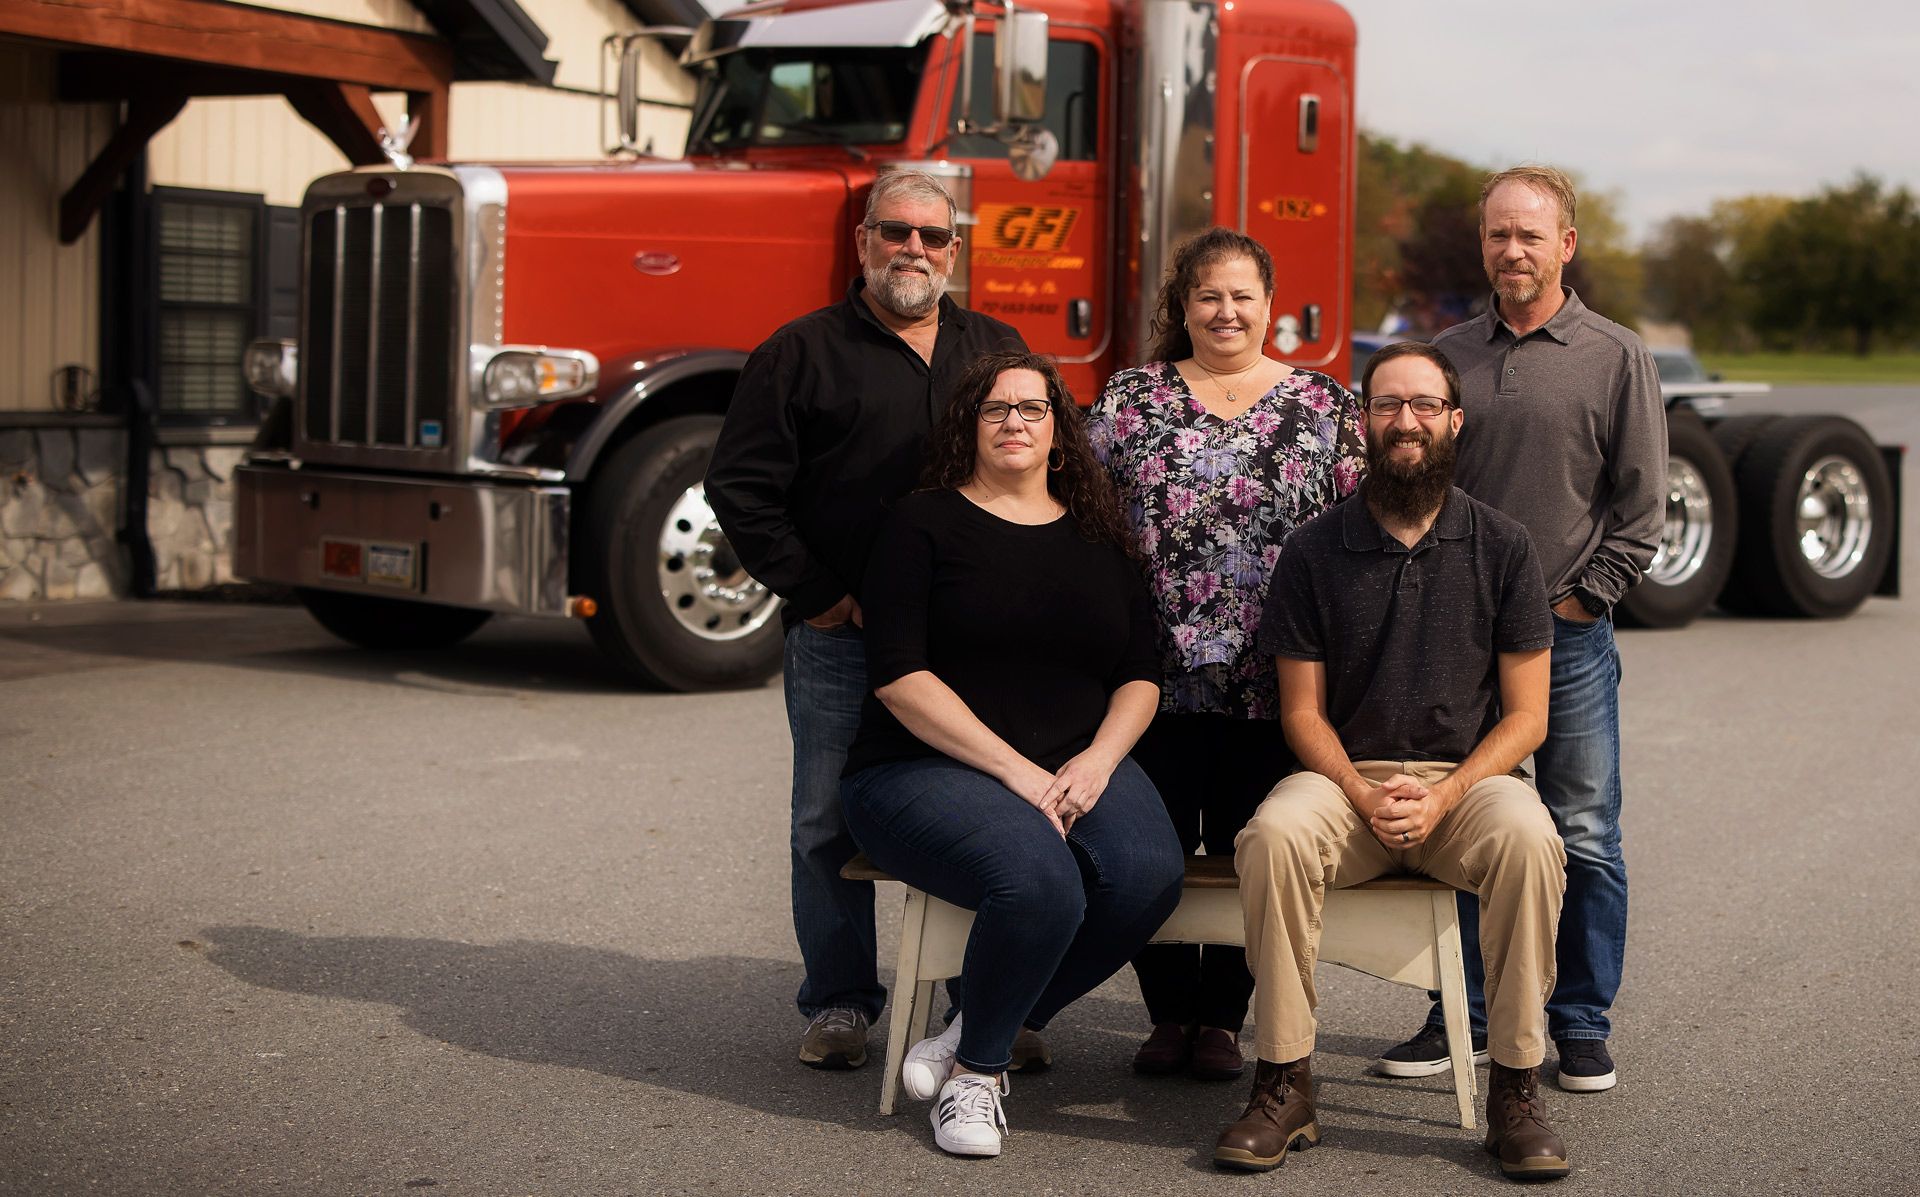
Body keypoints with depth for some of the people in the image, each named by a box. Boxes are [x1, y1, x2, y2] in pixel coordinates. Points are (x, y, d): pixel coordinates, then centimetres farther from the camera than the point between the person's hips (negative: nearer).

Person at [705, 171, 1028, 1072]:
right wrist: (813, 592, -5)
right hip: (840, 637, -2)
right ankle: (839, 1003, 16)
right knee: (830, 823, 3)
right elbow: (741, 485, -1)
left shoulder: (998, 351, 14)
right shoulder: (804, 352, 3)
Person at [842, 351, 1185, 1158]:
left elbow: (1140, 675, 12)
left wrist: (1098, 760, -9)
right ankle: (976, 1069, -7)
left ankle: (980, 1033, -8)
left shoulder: (1096, 536, 16)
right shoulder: (926, 524, 2)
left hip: (1078, 764, 5)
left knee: (1149, 875, -27)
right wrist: (1015, 770, -16)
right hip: (929, 766, -5)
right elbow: (899, 676, -9)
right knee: (1040, 885, -34)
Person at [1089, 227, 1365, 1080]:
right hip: (1156, 672, 0)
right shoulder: (1133, 396, 8)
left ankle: (1223, 1019, 17)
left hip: (1271, 680, 0)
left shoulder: (1323, 404, 7)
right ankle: (1168, 1015, 17)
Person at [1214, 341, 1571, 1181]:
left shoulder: (1500, 546, 3)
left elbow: (1525, 716, 2)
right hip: (1345, 775, 0)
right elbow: (1302, 711, 4)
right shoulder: (1315, 549, 4)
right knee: (1276, 833, -32)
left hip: (1467, 776, 0)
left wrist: (1444, 795, -15)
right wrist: (1363, 795, -15)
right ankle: (1284, 1082, -23)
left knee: (1527, 839, -34)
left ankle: (1515, 1089, -22)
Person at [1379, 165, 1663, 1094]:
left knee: (1584, 840, 2)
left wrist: (1583, 599, -6)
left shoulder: (1617, 359, 0)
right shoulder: (1449, 355, 10)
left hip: (1568, 637, -3)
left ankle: (1582, 1027, 14)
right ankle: (1464, 1015, 18)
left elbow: (1641, 504, 0)